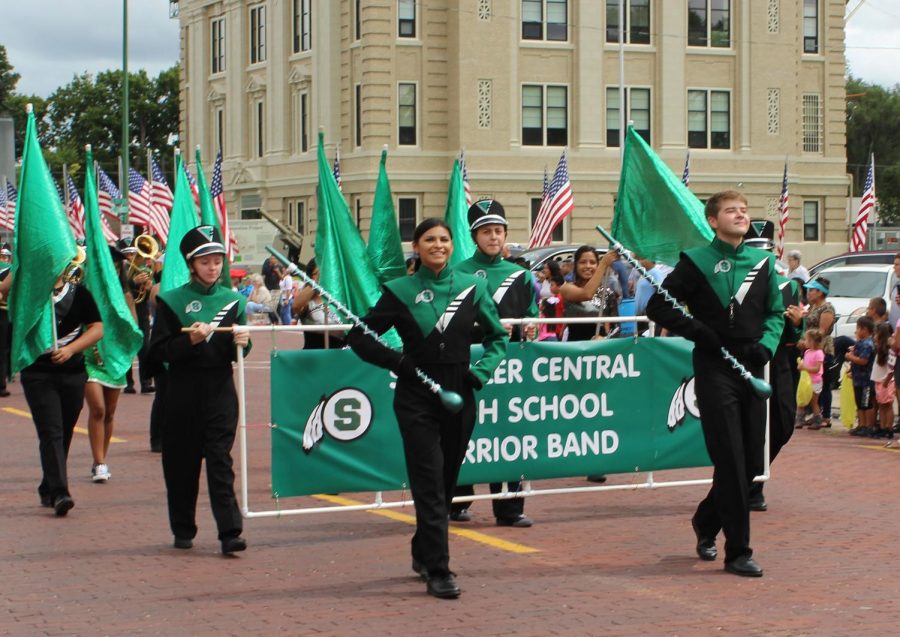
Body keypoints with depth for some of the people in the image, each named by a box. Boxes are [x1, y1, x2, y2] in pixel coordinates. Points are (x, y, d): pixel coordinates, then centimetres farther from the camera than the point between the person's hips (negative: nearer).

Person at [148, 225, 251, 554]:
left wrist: (242, 342, -14)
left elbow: (237, 354, 8)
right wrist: (189, 340, -19)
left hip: (220, 389, 1)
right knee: (182, 461, 5)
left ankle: (230, 533, -11)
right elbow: (157, 351, -4)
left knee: (220, 460, -6)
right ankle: (183, 530, 18)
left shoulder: (232, 300, 9)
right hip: (183, 390, -1)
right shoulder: (171, 301, 1)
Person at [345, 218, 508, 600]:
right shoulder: (400, 291, -1)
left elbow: (498, 336, 14)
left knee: (447, 482, 13)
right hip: (416, 400, -3)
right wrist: (396, 361, -9)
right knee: (430, 483, -8)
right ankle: (437, 571, -8)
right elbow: (359, 336, 3)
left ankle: (423, 552, 33)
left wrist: (482, 371, 0)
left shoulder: (471, 288, 4)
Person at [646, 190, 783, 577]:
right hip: (714, 371, -5)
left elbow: (776, 312, 15)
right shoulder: (695, 262, -2)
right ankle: (738, 551, -2)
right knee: (731, 462, -7)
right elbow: (658, 306, -1)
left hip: (751, 371, 5)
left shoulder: (762, 262, 11)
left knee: (752, 462, 10)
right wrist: (697, 331, -12)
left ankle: (706, 522, 34)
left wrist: (766, 344, -4)